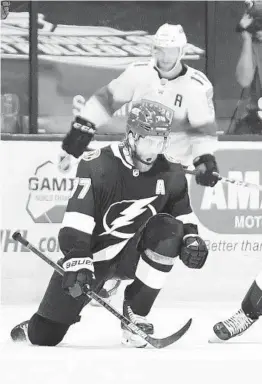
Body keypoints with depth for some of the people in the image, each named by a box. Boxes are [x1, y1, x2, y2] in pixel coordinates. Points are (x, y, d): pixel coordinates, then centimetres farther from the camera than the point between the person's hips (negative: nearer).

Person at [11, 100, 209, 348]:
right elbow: (77, 218, -26)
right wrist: (76, 260, -37)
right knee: (44, 336, -8)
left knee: (168, 230, -29)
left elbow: (182, 214, 8)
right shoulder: (97, 165, -21)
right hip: (93, 255, -3)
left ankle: (135, 316, -15)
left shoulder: (170, 174, -7)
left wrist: (191, 238, -12)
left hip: (132, 254, 3)